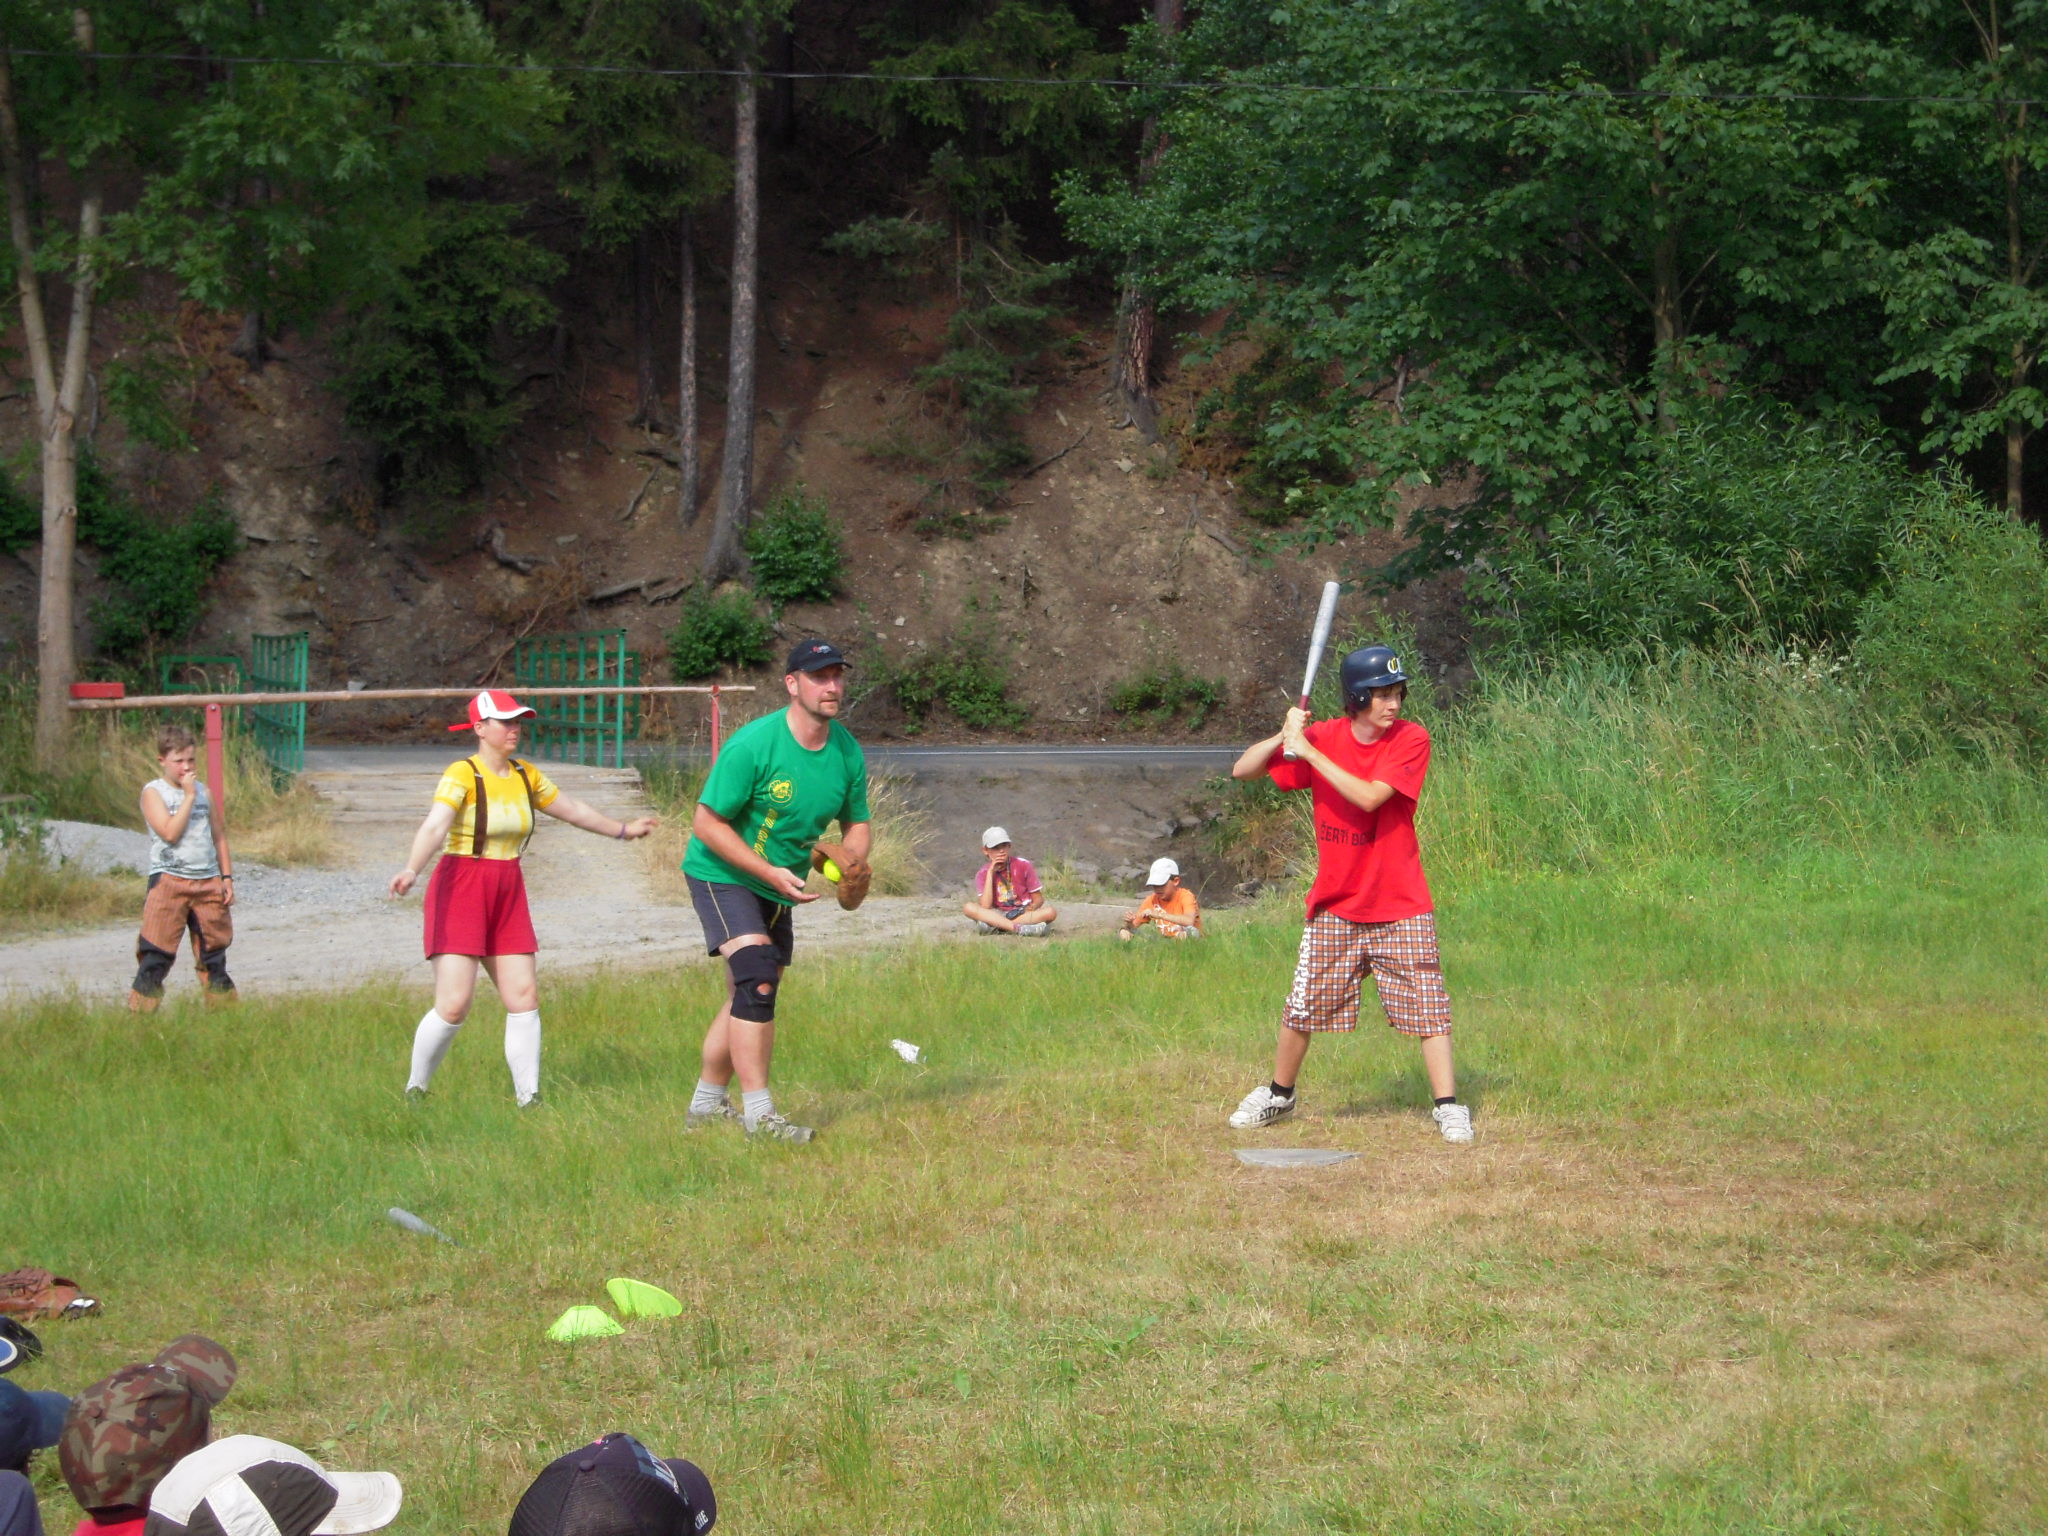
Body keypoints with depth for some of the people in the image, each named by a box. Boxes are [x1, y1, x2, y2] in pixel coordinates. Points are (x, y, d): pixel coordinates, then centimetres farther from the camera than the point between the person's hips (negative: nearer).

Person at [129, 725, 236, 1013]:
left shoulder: (203, 792, 12)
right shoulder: (154, 792, -3)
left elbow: (218, 835, 17)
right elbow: (170, 832, -17)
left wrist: (227, 877, 12)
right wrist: (188, 796, -13)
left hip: (208, 882, 5)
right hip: (169, 880, -5)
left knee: (213, 955, 12)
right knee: (157, 954, -8)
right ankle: (139, 1012, -6)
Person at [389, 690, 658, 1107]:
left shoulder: (526, 776, 10)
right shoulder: (462, 775, -12)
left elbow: (573, 810, 26)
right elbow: (434, 827, -27)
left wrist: (623, 829, 37)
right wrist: (411, 870, -45)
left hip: (508, 895, 6)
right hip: (460, 892, -6)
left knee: (524, 997, -1)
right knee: (453, 1005, -12)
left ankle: (528, 1098, 7)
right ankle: (415, 1092, 5)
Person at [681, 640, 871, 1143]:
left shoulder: (848, 752, -4)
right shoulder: (754, 744, -23)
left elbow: (857, 823, 9)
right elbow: (707, 823, -20)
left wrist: (851, 866, -15)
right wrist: (771, 872, -26)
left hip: (779, 886, 7)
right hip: (721, 875, -7)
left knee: (750, 996, 13)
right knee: (756, 976, -22)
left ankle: (707, 1103, 28)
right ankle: (758, 1113, -21)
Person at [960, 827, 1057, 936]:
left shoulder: (1023, 865, -1)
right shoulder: (983, 874, 0)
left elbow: (1038, 899, 1)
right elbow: (985, 906, -14)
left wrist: (1031, 908, -23)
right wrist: (991, 873, -14)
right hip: (998, 915, 0)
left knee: (1051, 912, -31)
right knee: (969, 908, -27)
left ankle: (994, 927, -32)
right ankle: (1020, 928, -39)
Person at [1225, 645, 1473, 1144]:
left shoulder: (1411, 739, -11)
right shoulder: (1323, 737, -3)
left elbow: (1370, 796, -25)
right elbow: (1242, 771, -1)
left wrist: (1309, 750, -24)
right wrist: (1284, 736, -19)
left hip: (1400, 906, -2)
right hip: (1335, 906, 3)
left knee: (1426, 1004, -8)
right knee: (1303, 1007, 10)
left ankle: (1448, 1106, -3)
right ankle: (1277, 1094, 29)